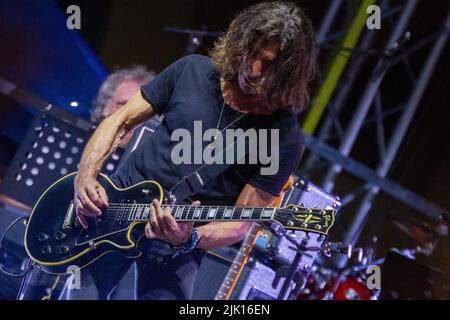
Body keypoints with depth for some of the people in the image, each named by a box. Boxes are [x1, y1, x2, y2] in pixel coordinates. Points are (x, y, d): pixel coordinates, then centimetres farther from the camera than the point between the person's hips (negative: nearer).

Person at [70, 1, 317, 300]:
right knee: (81, 293, 3)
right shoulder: (193, 70, -4)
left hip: (178, 246, -2)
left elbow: (241, 222, -11)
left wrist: (190, 239, -29)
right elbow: (120, 121, 4)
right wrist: (86, 177, -10)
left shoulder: (284, 137, -12)